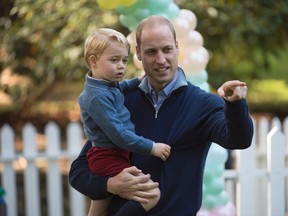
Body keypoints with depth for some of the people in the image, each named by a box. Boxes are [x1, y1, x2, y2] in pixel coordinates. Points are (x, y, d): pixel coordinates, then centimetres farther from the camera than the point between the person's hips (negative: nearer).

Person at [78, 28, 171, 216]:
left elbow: (119, 88, 35)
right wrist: (152, 147, -20)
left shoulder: (107, 85, 8)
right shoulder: (98, 97, -23)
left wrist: (138, 81, 20)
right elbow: (118, 135, -26)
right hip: (109, 157, -11)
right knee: (152, 195, -21)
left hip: (109, 156, 11)